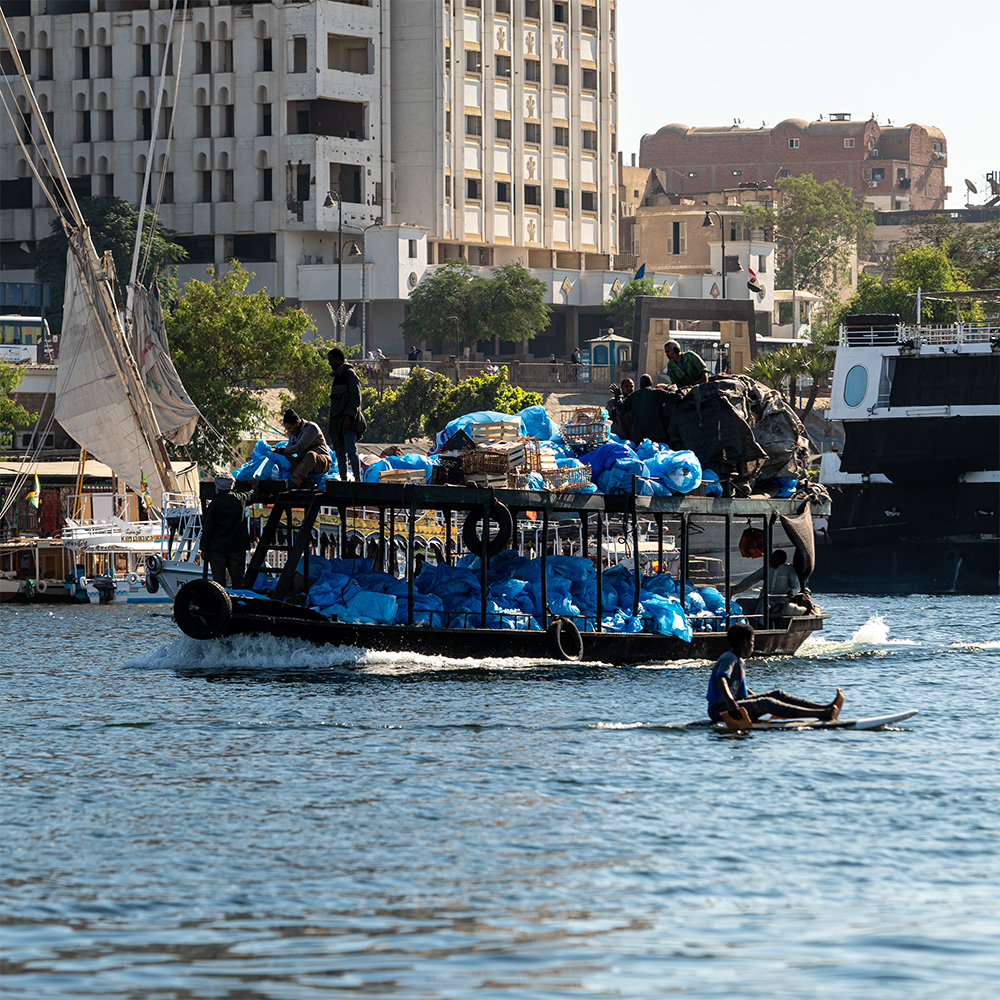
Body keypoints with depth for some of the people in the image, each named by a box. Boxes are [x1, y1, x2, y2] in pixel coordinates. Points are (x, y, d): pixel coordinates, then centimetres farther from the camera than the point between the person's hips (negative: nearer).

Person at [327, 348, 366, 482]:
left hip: (349, 420, -9)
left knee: (351, 450, -16)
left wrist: (348, 417, -21)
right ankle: (343, 480, 7)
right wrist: (332, 424, 19)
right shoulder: (338, 376, 22)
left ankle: (358, 479, -17)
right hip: (337, 421, 9)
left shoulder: (350, 374, -4)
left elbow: (355, 398, -12)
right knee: (340, 453, 5)